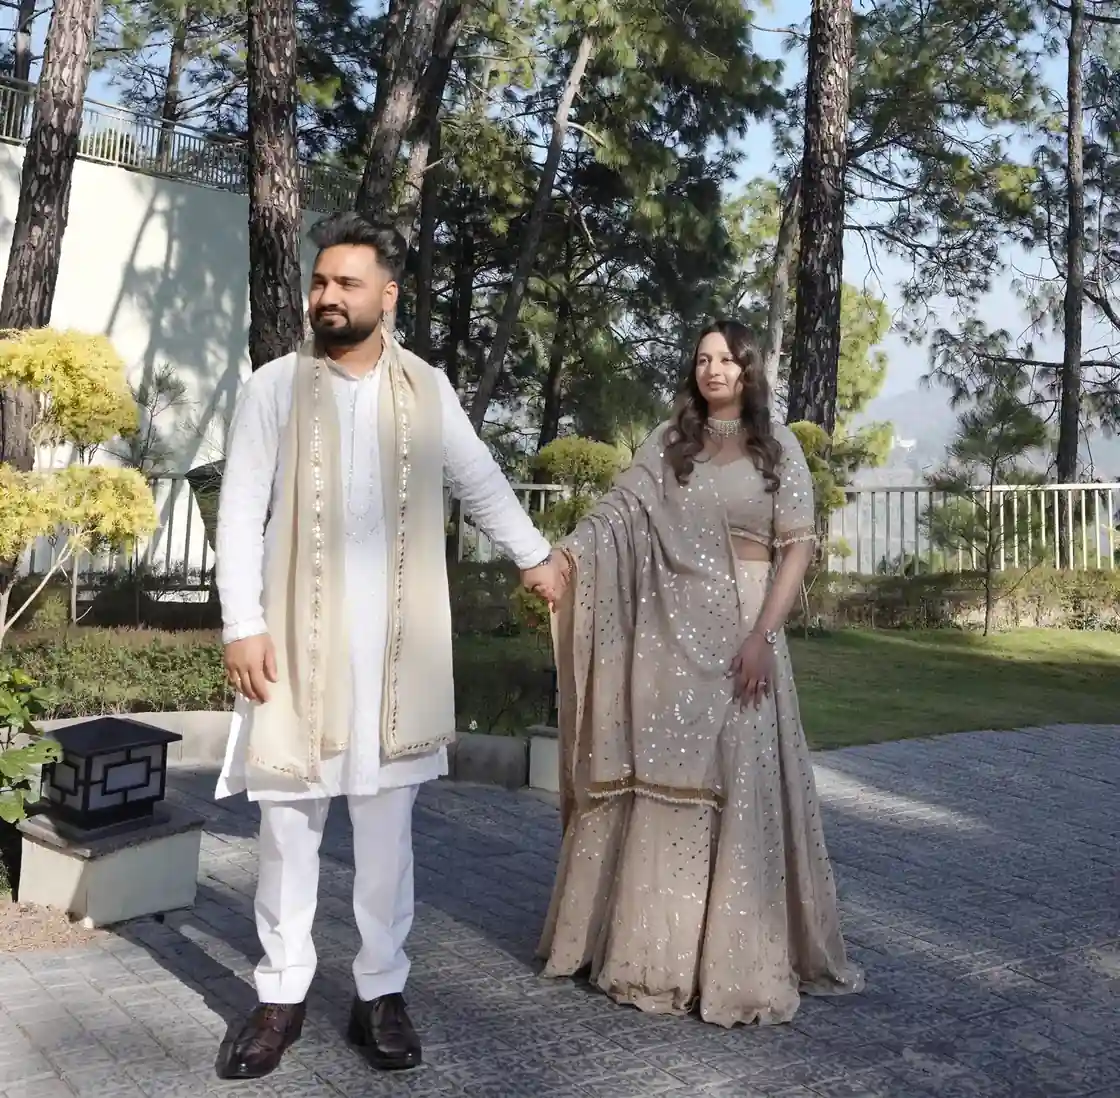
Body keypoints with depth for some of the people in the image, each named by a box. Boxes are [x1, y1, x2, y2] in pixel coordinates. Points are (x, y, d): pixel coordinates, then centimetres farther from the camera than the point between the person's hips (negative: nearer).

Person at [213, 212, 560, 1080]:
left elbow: (482, 483, 19)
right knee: (289, 818, 5)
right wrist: (242, 624, -8)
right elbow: (241, 512, -1)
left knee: (387, 823, 7)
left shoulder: (428, 389, 7)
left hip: (395, 641, 1)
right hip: (297, 635, -1)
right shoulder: (275, 387, 2)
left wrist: (536, 557, 21)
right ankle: (282, 994, 19)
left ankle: (382, 991, 19)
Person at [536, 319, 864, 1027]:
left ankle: (741, 960, 8)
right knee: (657, 783, 5)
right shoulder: (669, 442, 10)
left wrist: (763, 635, -12)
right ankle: (652, 947, 17)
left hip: (738, 633, -2)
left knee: (737, 784, -2)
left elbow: (798, 544, -2)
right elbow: (617, 512, -1)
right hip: (667, 632, 2)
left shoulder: (777, 446, 5)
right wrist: (562, 559, -19)